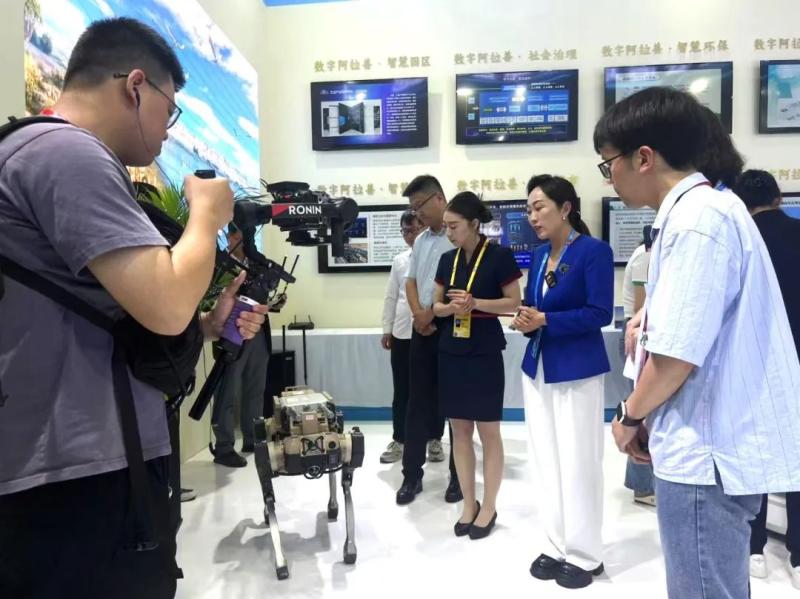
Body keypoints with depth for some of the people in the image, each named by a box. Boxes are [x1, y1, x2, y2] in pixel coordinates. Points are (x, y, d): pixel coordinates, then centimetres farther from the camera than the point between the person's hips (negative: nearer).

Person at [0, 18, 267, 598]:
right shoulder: (68, 152, -15)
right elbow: (165, 305, -25)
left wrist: (209, 324, 10)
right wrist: (207, 213, -8)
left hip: (84, 466, 10)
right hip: (82, 479, -10)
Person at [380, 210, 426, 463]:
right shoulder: (399, 260, 10)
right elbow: (391, 296, 12)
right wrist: (387, 329, 10)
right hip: (402, 333, 4)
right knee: (401, 391, 10)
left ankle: (434, 440, 23)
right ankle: (398, 441, 21)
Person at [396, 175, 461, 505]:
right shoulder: (421, 240, 14)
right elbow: (411, 282, 14)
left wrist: (431, 313, -10)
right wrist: (418, 315, -3)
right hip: (423, 330, 7)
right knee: (418, 402, 9)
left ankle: (459, 476, 17)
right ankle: (412, 475, 18)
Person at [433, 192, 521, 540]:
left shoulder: (499, 256, -7)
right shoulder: (447, 260, 9)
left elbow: (514, 303, -7)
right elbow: (437, 305, 13)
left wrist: (475, 303, -20)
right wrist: (449, 307, -10)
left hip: (485, 353, -5)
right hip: (451, 352, 5)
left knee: (489, 433, 4)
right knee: (460, 431, 10)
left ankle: (489, 508, 18)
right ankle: (469, 504, 23)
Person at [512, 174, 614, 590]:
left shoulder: (594, 251, -10)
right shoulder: (538, 255, 10)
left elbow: (600, 313, -17)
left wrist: (544, 320, -21)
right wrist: (525, 320, -7)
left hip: (577, 371, -7)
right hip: (537, 368, 7)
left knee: (577, 464, 2)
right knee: (547, 462, 12)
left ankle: (584, 555, 18)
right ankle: (557, 548, 25)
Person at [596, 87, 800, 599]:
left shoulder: (697, 218, -18)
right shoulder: (705, 210, 12)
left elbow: (678, 355, -22)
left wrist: (630, 416, -5)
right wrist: (648, 419, 13)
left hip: (708, 452, -9)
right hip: (716, 445, 10)